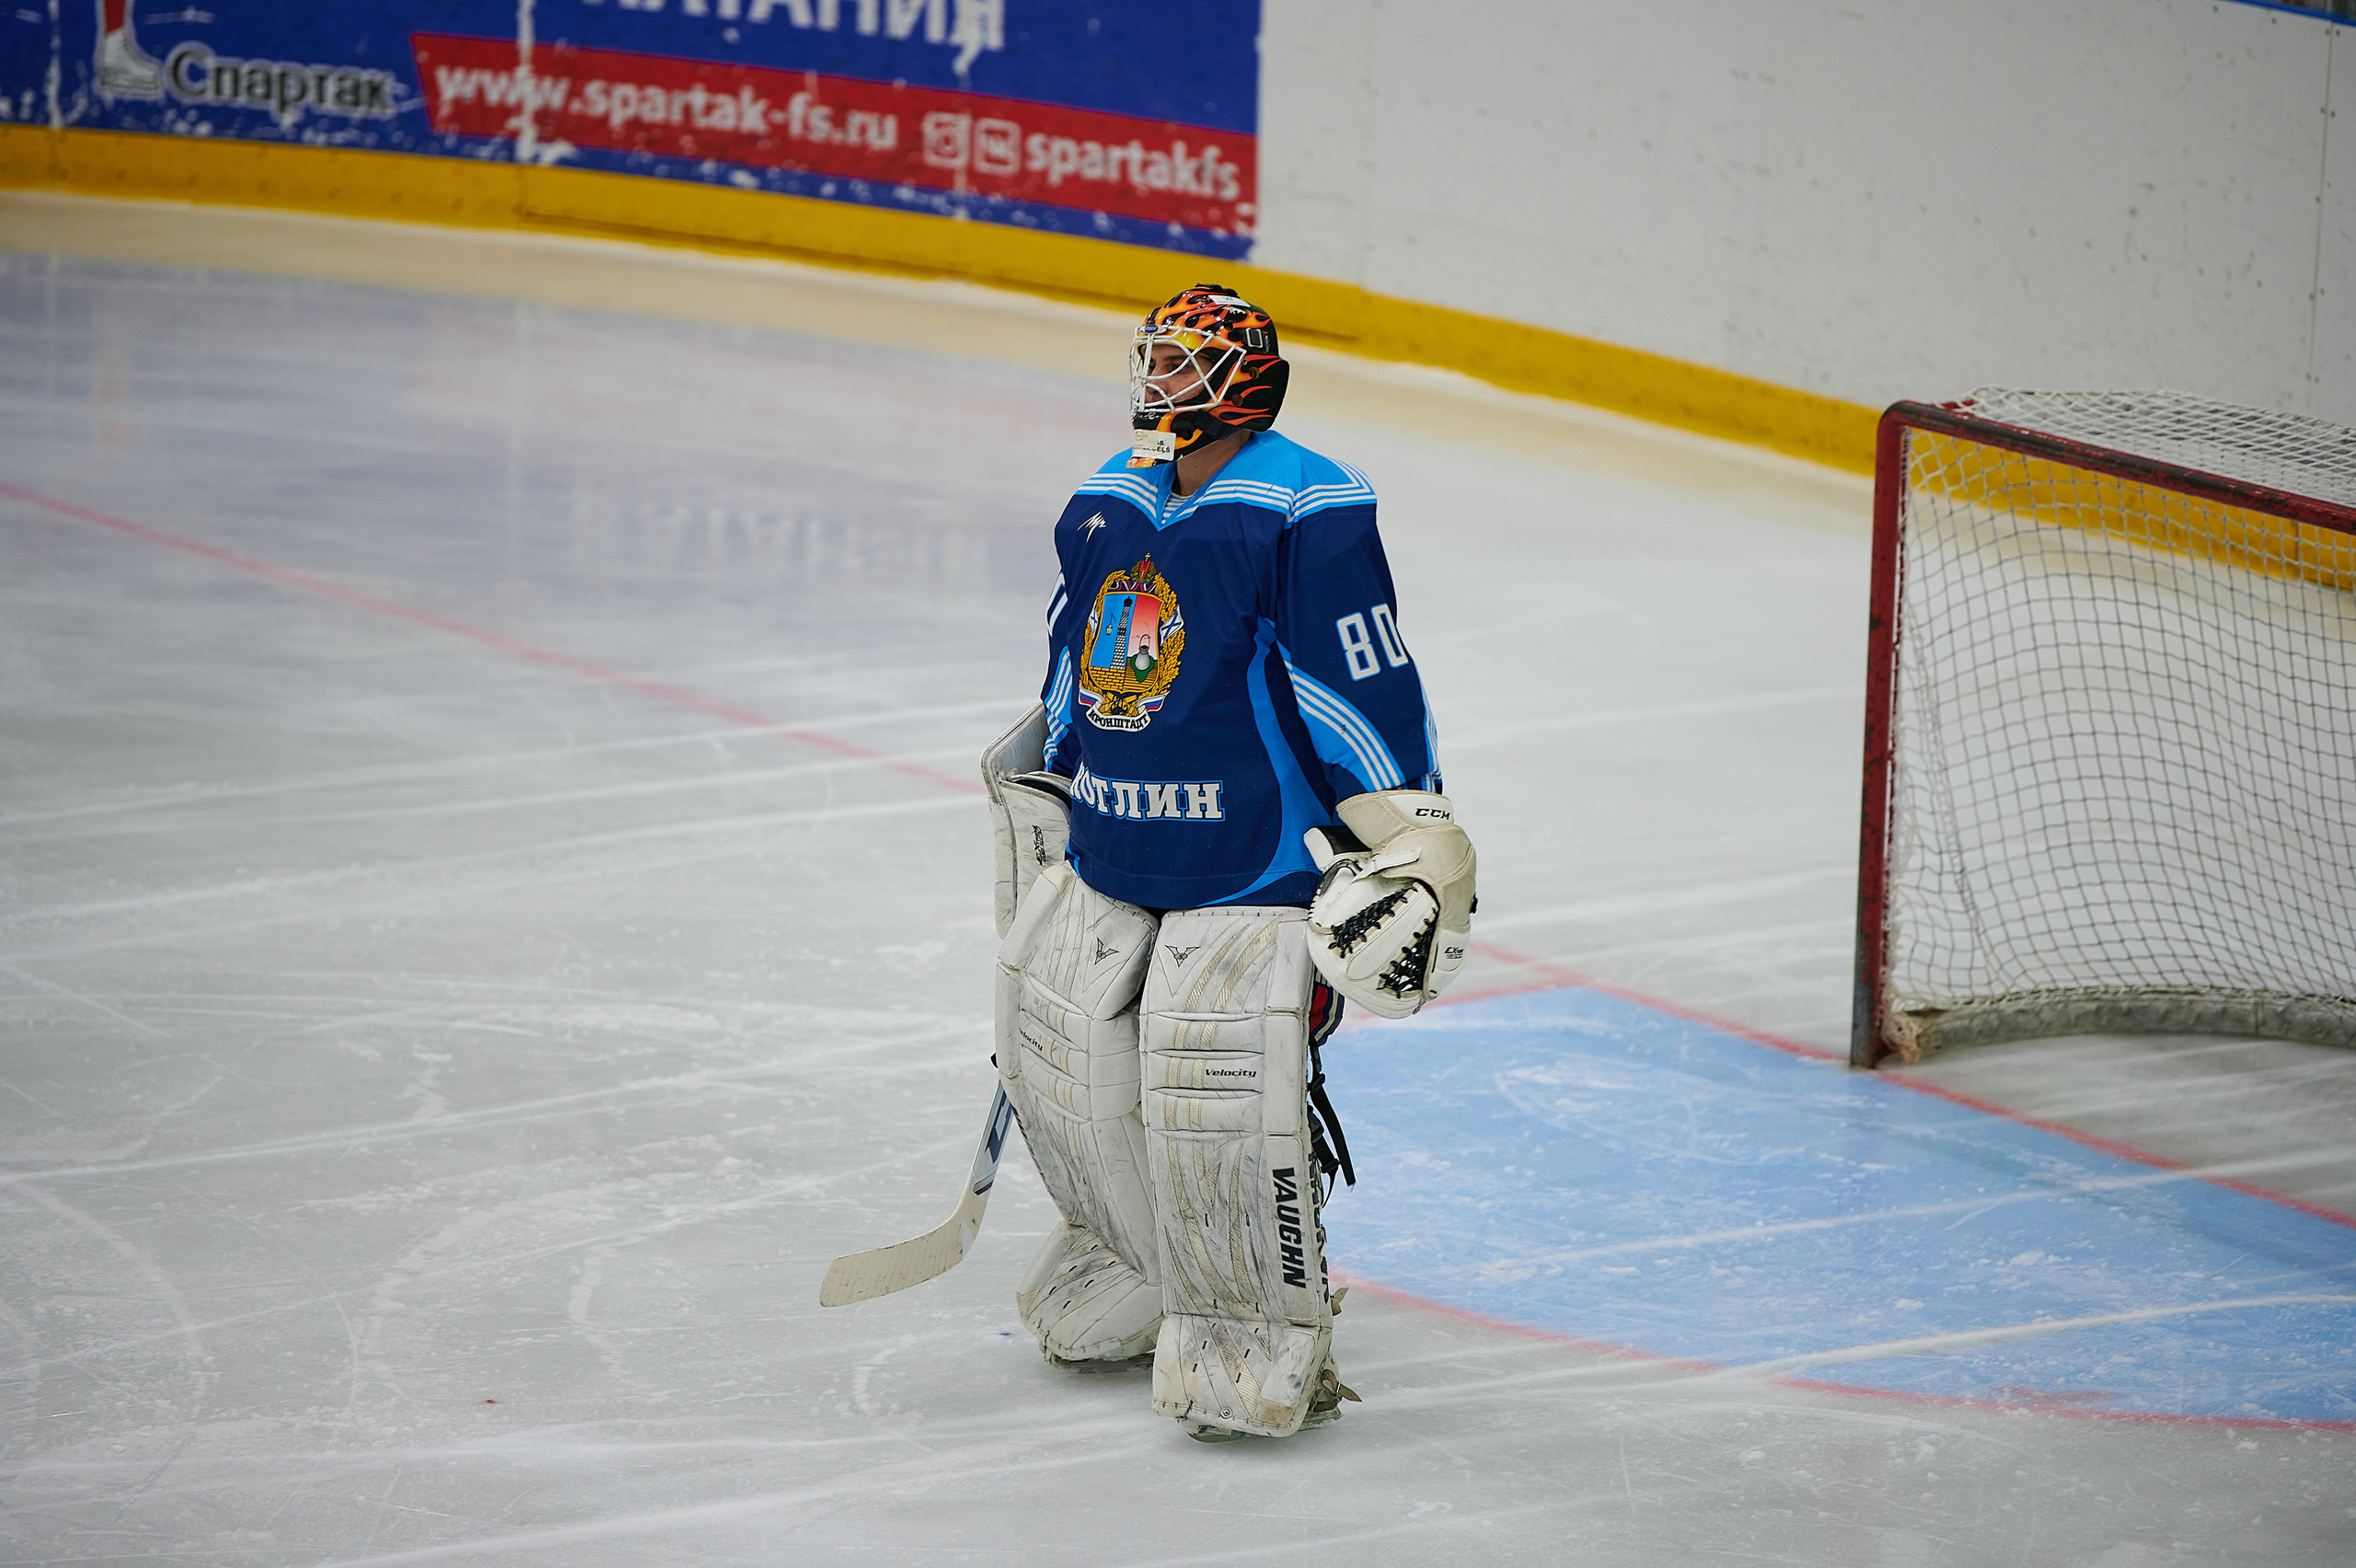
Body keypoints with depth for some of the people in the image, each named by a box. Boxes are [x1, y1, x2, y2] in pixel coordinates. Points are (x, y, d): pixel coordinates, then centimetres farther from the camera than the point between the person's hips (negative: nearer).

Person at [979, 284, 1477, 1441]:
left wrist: (1408, 850, -18)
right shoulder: (1102, 508, 11)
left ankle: (1266, 1341, 0)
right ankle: (1129, 1274, 29)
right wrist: (1036, 809, 26)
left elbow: (1365, 689, -16)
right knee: (1061, 1063, 5)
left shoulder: (1307, 511, -13)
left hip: (1257, 858, -8)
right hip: (1107, 848, 8)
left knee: (1217, 1095, -16)